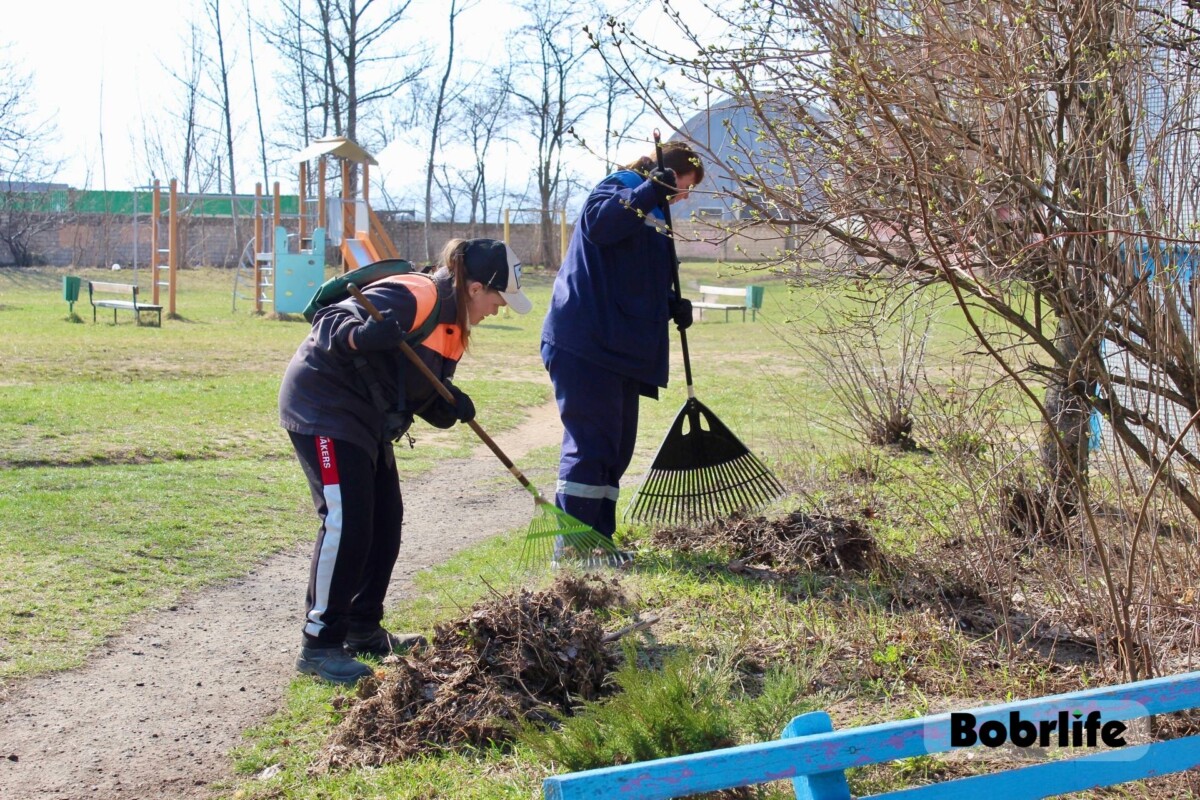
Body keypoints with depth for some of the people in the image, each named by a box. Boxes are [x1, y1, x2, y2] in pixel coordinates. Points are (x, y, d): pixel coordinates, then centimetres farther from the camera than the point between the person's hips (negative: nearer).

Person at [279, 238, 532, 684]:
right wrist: (362, 336, -49)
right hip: (325, 407, -11)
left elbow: (422, 395, 12)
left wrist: (451, 407, -10)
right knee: (345, 522, -15)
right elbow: (330, 323, -27)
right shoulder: (415, 296, -21)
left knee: (386, 522, 11)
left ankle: (363, 630, 24)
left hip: (369, 422, 11)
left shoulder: (454, 327, 11)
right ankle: (320, 645, -8)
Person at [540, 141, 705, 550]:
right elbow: (598, 223, -27)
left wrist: (672, 304, 8)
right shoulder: (620, 188, -4)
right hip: (587, 343, -10)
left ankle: (598, 541, 20)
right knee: (591, 443, -10)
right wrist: (651, 190, -28)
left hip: (624, 346, 10)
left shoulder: (652, 214, 23)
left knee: (616, 446, 12)